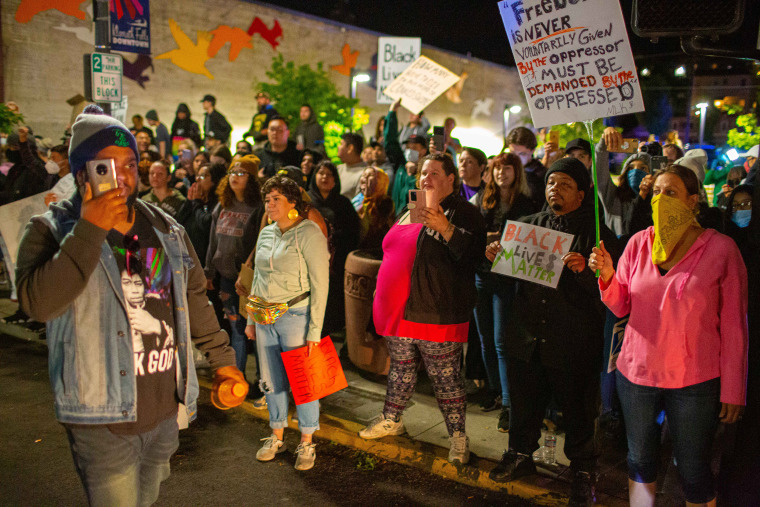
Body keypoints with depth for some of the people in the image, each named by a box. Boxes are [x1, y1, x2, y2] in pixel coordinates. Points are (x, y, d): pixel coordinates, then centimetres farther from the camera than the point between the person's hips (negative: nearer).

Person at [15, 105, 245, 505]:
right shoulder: (52, 229, -7)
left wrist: (221, 359, 15)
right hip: (103, 419, -5)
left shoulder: (164, 229, 7)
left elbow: (195, 299, 15)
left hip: (165, 411, 5)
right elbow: (38, 302, -24)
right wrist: (91, 229, -26)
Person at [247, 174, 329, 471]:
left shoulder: (309, 234, -9)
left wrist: (315, 329, -15)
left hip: (296, 316, -6)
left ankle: (306, 444, 19)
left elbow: (320, 285, -12)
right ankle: (276, 437, 30)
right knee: (271, 380, 13)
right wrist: (251, 319, 15)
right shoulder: (266, 234, 11)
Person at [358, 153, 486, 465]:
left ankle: (458, 437, 16)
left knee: (445, 377, 1)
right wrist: (386, 293, 23)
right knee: (401, 368, 22)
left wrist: (444, 227, -30)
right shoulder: (410, 212, 16)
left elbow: (472, 253, -21)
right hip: (398, 310, 7)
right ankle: (391, 420, 39)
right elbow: (393, 250, 25)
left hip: (436, 314, -7)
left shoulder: (462, 212, -8)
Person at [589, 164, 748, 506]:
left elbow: (733, 325, -6)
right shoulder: (639, 242, 1)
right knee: (640, 461, 18)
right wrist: (607, 274, -14)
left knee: (693, 471, 10)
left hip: (695, 381, -3)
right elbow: (620, 307, 5)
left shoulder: (721, 249, -9)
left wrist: (732, 391, -5)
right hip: (636, 373, 3)